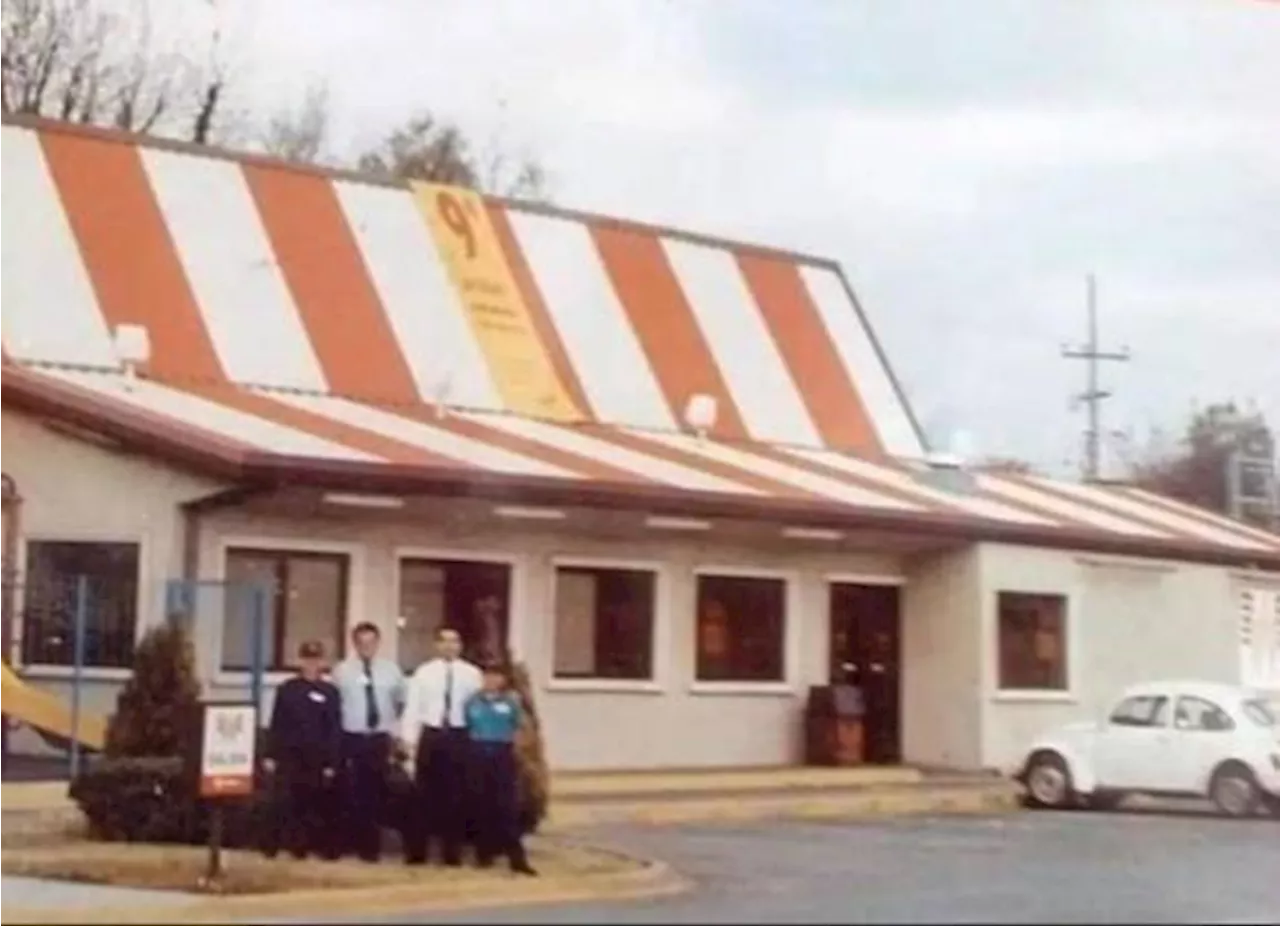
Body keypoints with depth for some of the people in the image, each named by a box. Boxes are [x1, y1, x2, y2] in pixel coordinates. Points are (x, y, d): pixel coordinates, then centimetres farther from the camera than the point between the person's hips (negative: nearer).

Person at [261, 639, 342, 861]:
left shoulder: (330, 692, 2)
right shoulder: (286, 689, 5)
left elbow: (335, 729, 0)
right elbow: (276, 725, 4)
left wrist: (332, 763, -5)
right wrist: (269, 755, -2)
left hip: (316, 758, 0)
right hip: (288, 755, 0)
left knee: (316, 805, 4)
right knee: (282, 802, -3)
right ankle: (272, 845, 6)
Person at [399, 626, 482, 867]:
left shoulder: (471, 674, 0)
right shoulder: (424, 672, 3)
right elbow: (412, 707, 2)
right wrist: (408, 738, -5)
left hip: (459, 737, 0)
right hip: (430, 736, 0)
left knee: (456, 795, 6)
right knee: (423, 793, 4)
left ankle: (452, 851, 17)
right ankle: (417, 851, 14)